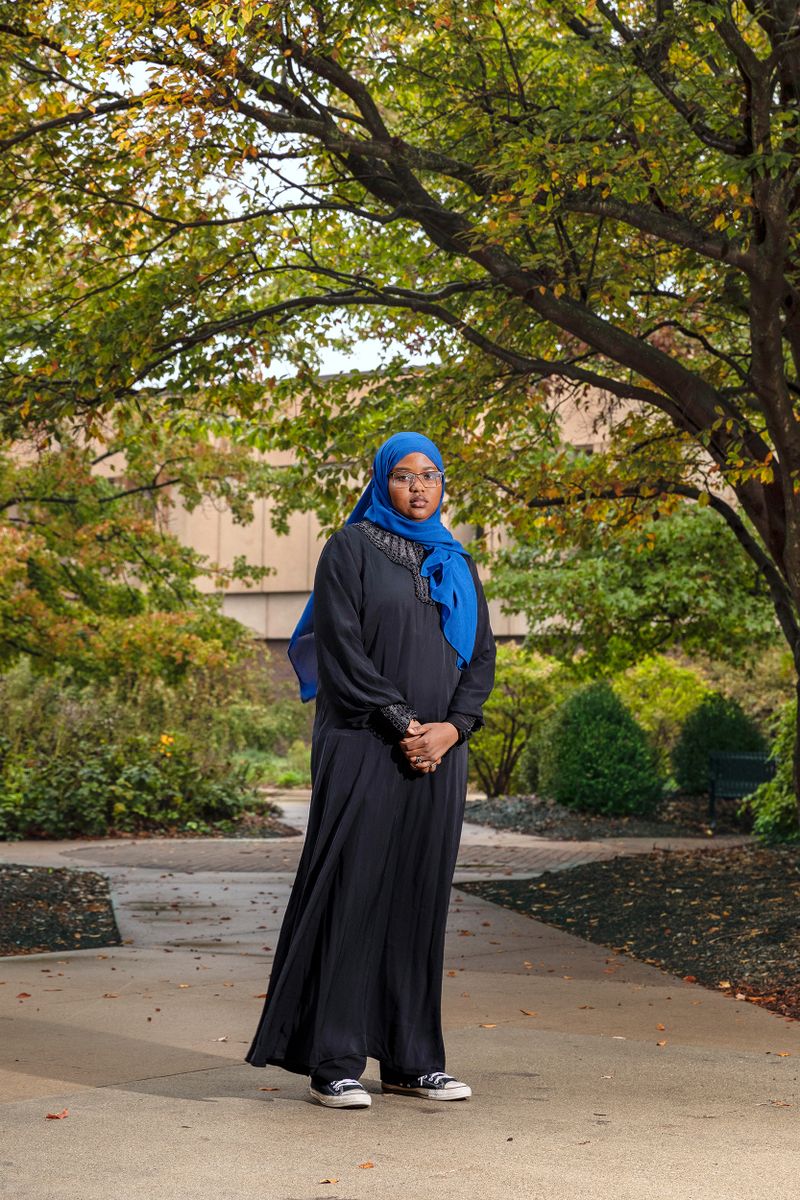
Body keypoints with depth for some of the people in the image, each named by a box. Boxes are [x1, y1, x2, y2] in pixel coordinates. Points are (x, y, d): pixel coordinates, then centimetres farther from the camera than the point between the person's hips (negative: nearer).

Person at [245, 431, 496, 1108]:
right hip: (364, 748, -5)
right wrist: (402, 723, -14)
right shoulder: (350, 550, -1)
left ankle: (412, 1058, 13)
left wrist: (451, 727, -7)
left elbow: (481, 655, 10)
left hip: (439, 751, 5)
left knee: (423, 893, 6)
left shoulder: (455, 563, 15)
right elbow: (342, 648, -10)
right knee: (353, 890, -6)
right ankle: (334, 1062, -1)